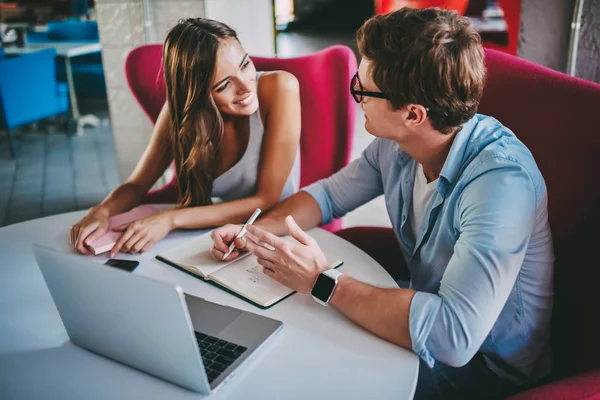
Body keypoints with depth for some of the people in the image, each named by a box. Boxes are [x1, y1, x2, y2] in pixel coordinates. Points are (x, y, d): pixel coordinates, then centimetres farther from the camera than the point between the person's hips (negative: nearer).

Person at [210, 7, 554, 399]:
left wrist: (322, 280, -31)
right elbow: (328, 194, 7)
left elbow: (453, 335, -40)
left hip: (485, 365, -6)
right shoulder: (395, 145, -9)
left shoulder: (501, 181, -33)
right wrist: (254, 233, -10)